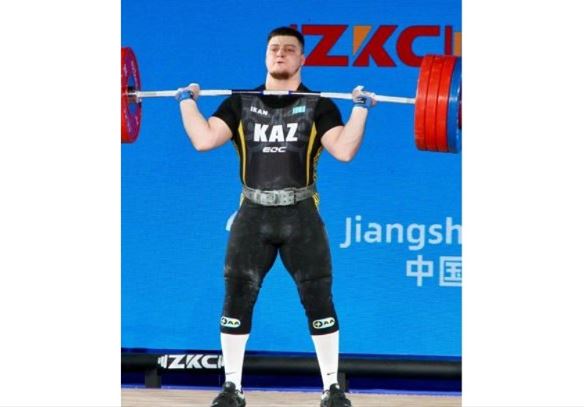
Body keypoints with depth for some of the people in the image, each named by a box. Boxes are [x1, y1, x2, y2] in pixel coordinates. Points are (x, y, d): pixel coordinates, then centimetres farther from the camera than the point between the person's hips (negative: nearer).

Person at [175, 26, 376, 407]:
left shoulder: (318, 106, 3)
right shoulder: (241, 103, 7)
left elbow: (345, 150, -11)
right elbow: (204, 140, -4)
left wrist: (360, 107, -14)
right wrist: (187, 101, -3)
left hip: (301, 216, -2)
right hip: (253, 215, 2)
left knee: (318, 301, -1)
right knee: (237, 300, 1)